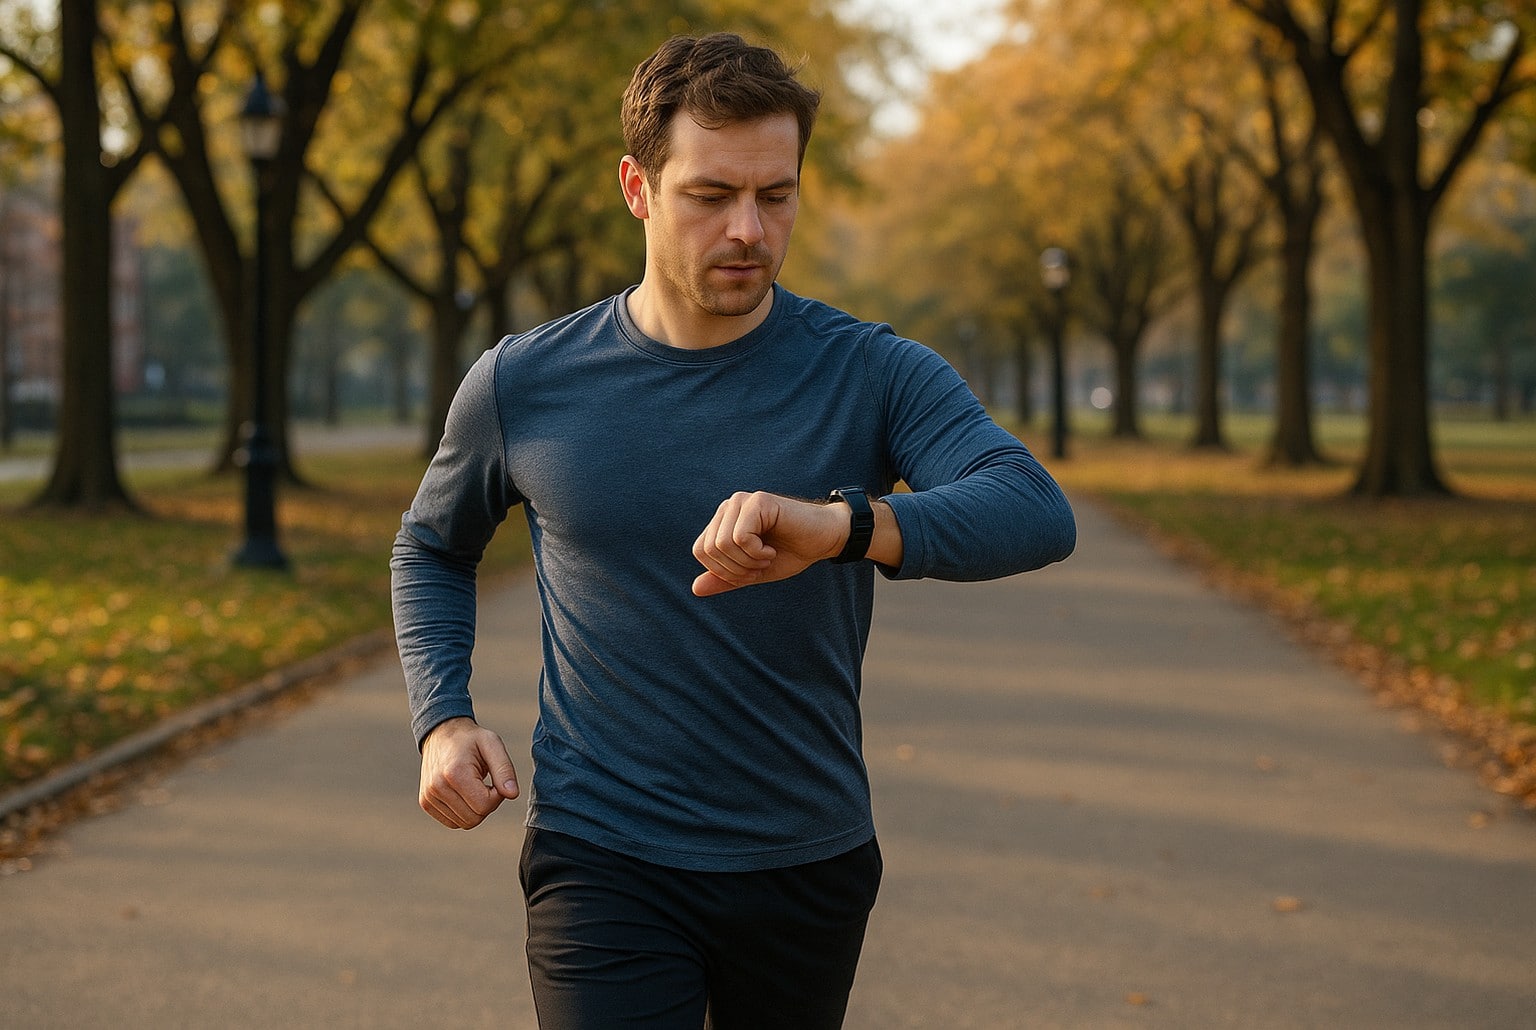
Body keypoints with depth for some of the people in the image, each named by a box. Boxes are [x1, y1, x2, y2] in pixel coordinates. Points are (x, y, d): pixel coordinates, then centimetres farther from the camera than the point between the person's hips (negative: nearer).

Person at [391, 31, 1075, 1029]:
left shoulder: (875, 375, -7)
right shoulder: (523, 385, -3)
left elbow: (1037, 512, -25)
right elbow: (433, 547, 17)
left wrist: (842, 525, -43)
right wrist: (442, 719, -1)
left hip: (812, 867, 1)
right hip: (605, 867, -1)